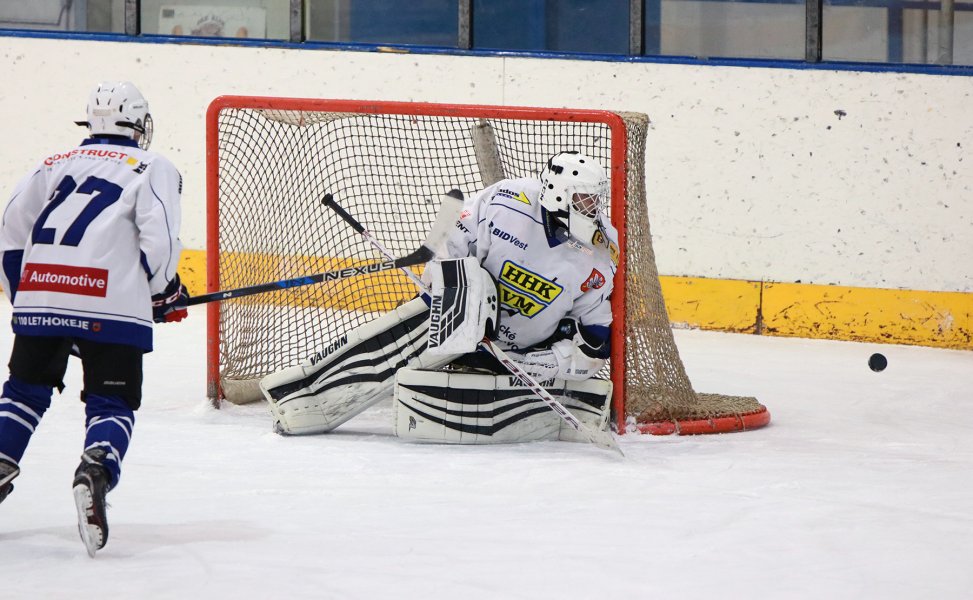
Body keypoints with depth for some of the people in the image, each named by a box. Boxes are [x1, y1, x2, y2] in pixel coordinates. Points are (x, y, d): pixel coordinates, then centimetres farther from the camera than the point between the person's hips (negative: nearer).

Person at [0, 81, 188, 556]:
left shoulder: (55, 164, 23)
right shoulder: (153, 169, 10)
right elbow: (159, 239, -4)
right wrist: (167, 294, 11)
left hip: (38, 293, 4)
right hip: (110, 305, -3)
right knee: (112, 403, 2)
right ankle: (95, 471, -24)